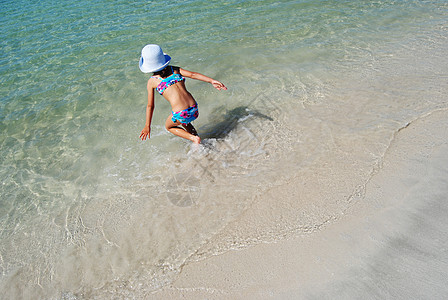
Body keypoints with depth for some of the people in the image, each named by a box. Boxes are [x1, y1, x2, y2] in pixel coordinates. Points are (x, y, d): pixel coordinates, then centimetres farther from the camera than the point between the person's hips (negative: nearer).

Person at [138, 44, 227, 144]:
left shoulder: (152, 82, 5)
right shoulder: (174, 69, 11)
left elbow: (150, 106, 9)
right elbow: (193, 74, -3)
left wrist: (147, 126, 17)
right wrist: (211, 81, -7)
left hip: (180, 115, -5)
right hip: (194, 110, 5)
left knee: (168, 126, 29)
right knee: (184, 123, 38)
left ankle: (193, 138, 9)